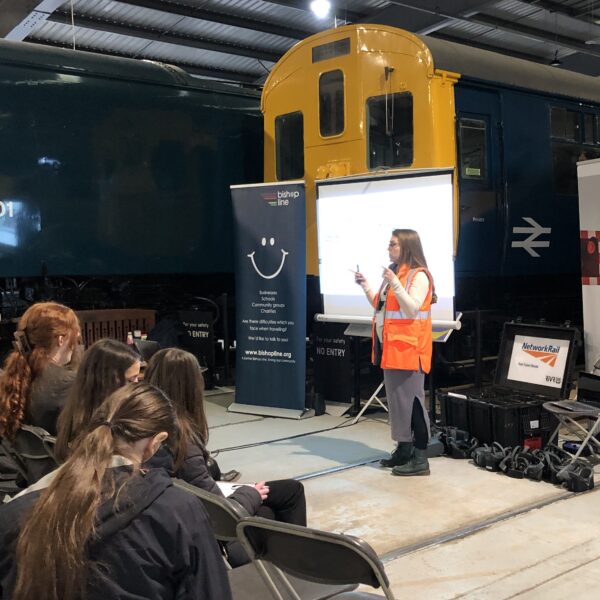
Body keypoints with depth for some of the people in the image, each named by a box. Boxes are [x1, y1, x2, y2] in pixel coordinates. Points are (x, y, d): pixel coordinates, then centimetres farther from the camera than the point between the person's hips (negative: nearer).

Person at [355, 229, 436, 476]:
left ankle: (420, 459, -2)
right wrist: (365, 286, 10)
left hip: (408, 349, -9)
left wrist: (395, 284, -25)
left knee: (411, 401, -7)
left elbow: (412, 310, -20)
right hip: (390, 347, 9)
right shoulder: (393, 272, 15)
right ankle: (403, 449, 24)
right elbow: (379, 306, 20)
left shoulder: (419, 276, -10)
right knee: (397, 399, 14)